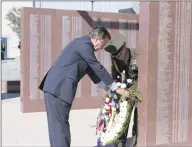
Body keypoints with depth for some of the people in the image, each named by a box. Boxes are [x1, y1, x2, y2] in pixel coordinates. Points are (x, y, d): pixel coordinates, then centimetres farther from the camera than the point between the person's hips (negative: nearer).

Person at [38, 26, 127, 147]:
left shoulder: (83, 43, 18)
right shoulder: (85, 44, -13)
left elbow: (91, 69, 25)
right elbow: (98, 68, -11)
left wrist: (105, 87, 28)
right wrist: (115, 88, -3)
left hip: (56, 86, 10)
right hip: (59, 88, -10)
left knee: (57, 124, 14)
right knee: (60, 125, -5)